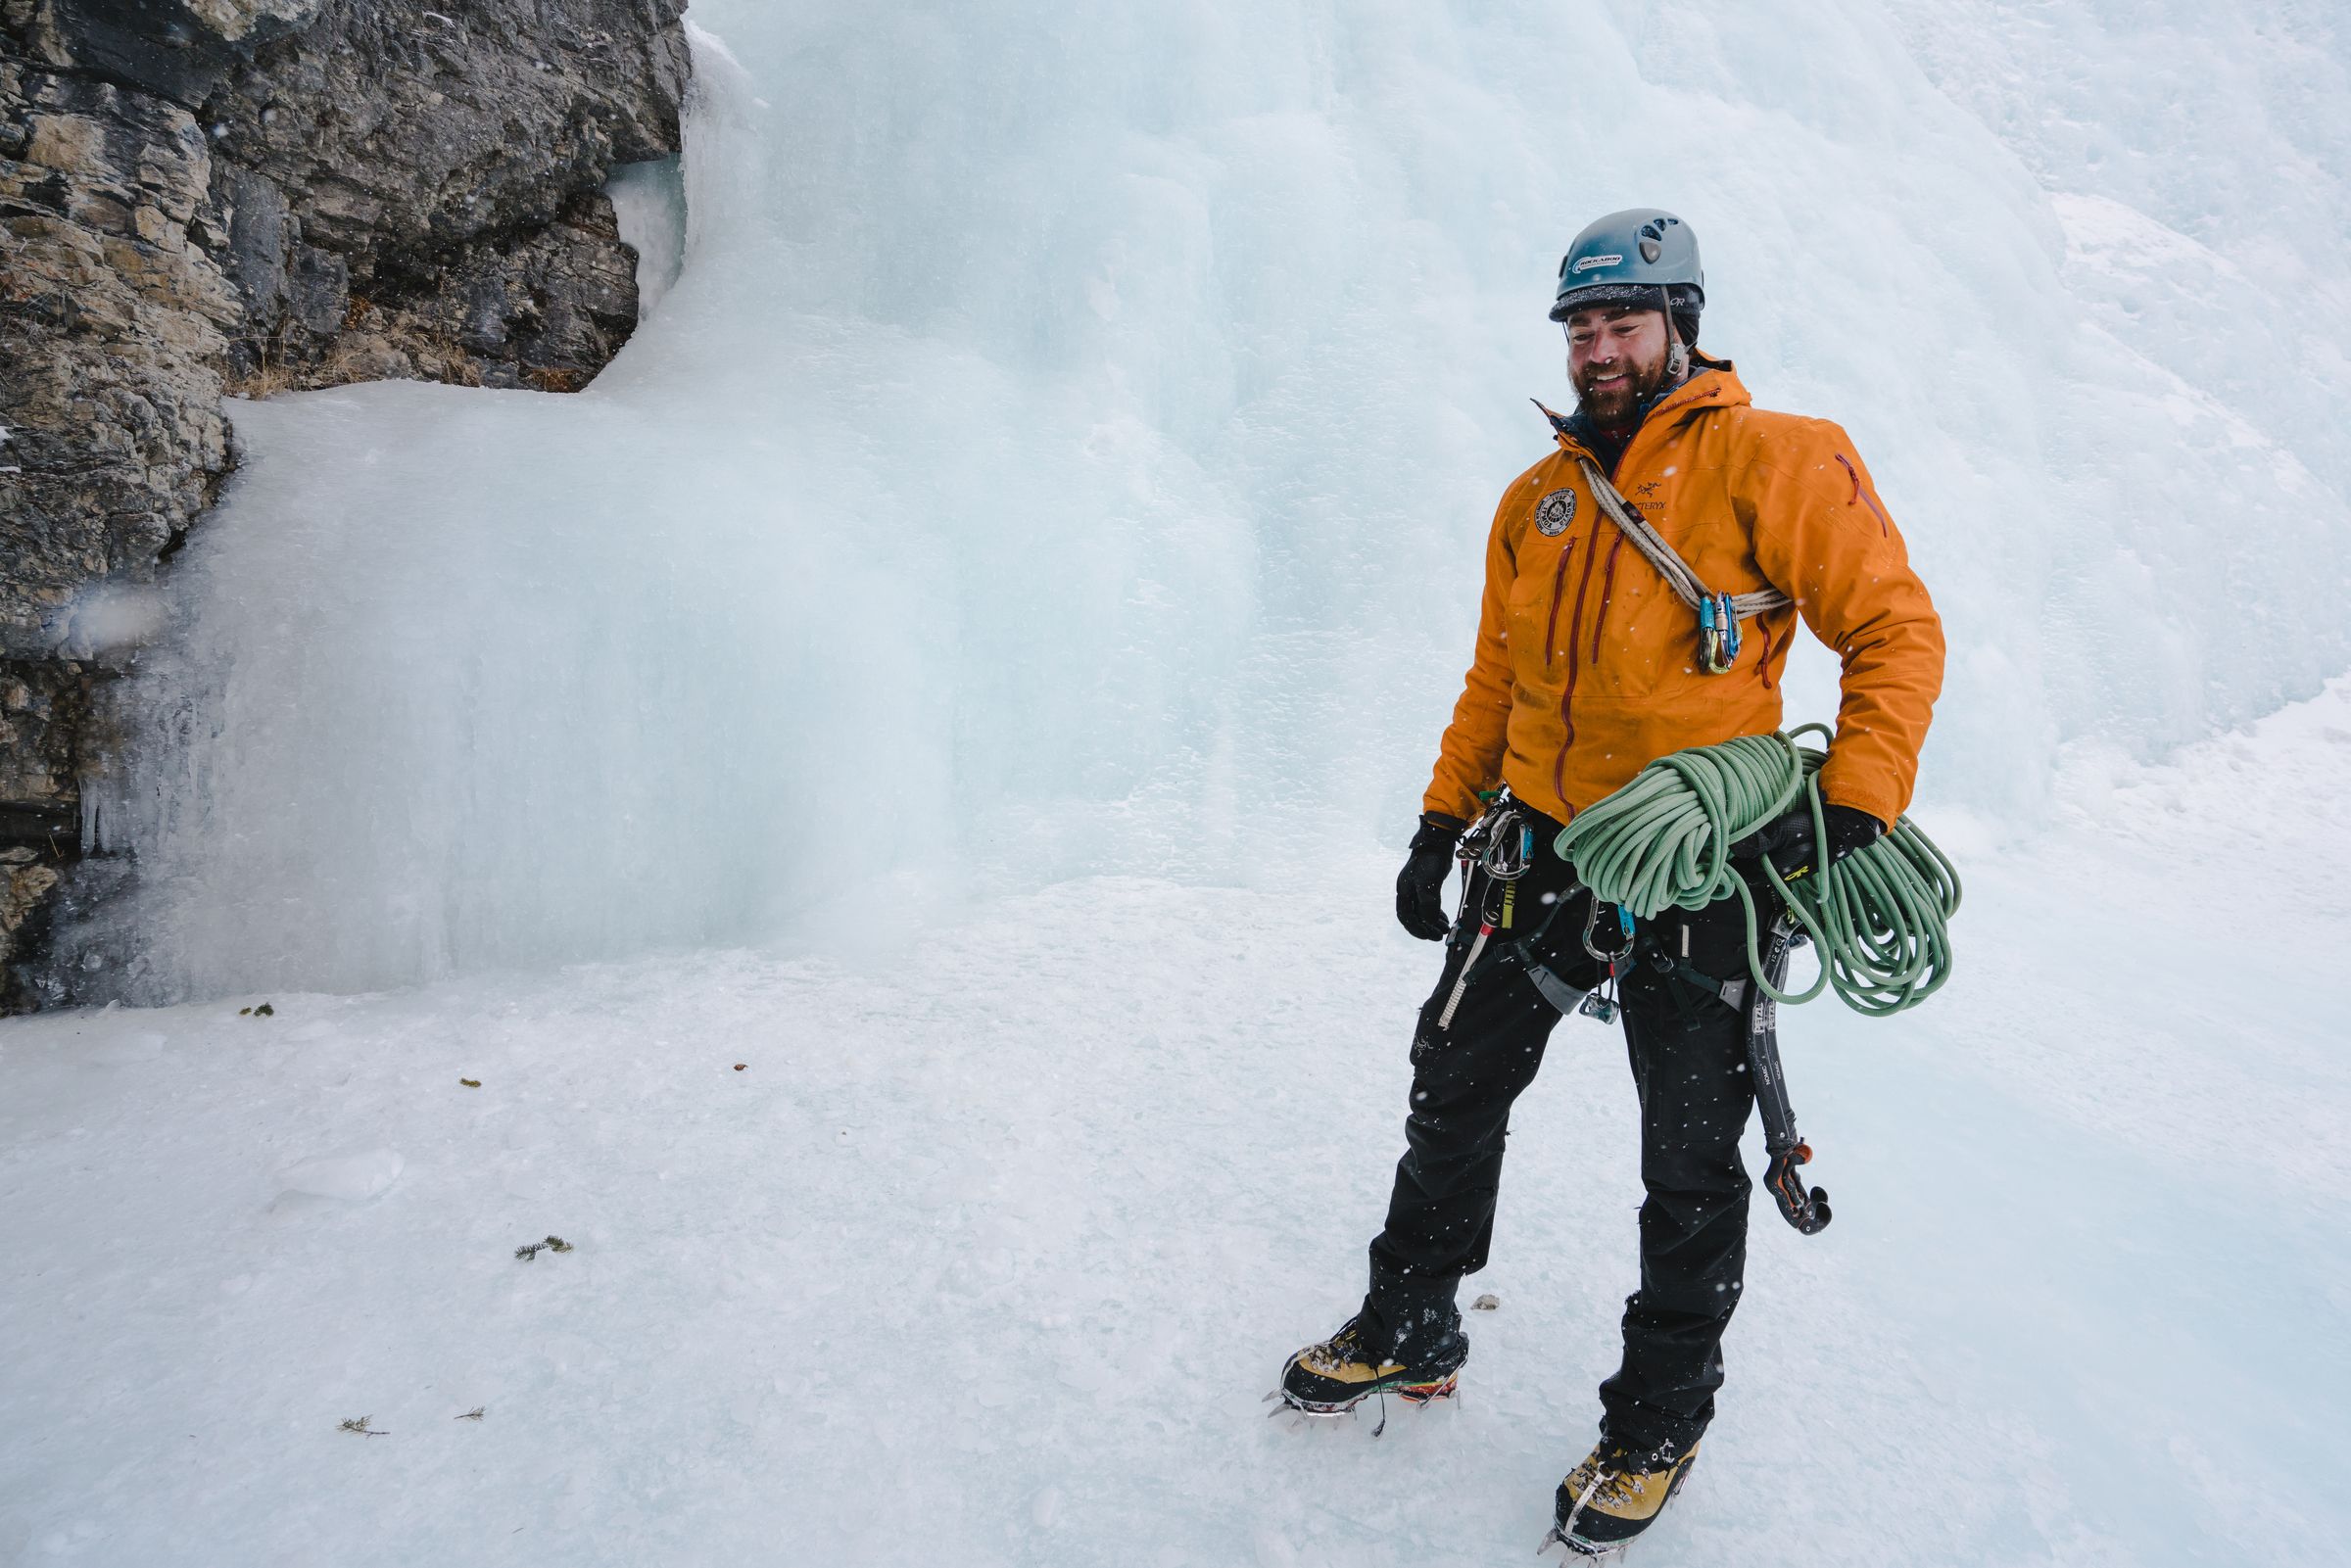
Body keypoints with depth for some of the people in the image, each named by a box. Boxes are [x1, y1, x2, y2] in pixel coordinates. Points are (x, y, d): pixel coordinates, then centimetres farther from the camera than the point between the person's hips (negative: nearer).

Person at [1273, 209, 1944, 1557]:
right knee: (1453, 1098, 13)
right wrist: (1442, 825, 13)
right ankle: (1411, 1332, 34)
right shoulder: (1539, 498, 10)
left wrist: (1853, 807, -16)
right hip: (1537, 854, 6)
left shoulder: (1770, 460, -8)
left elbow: (1896, 629, -8)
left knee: (1691, 1170, 8)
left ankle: (1659, 1421, 27)